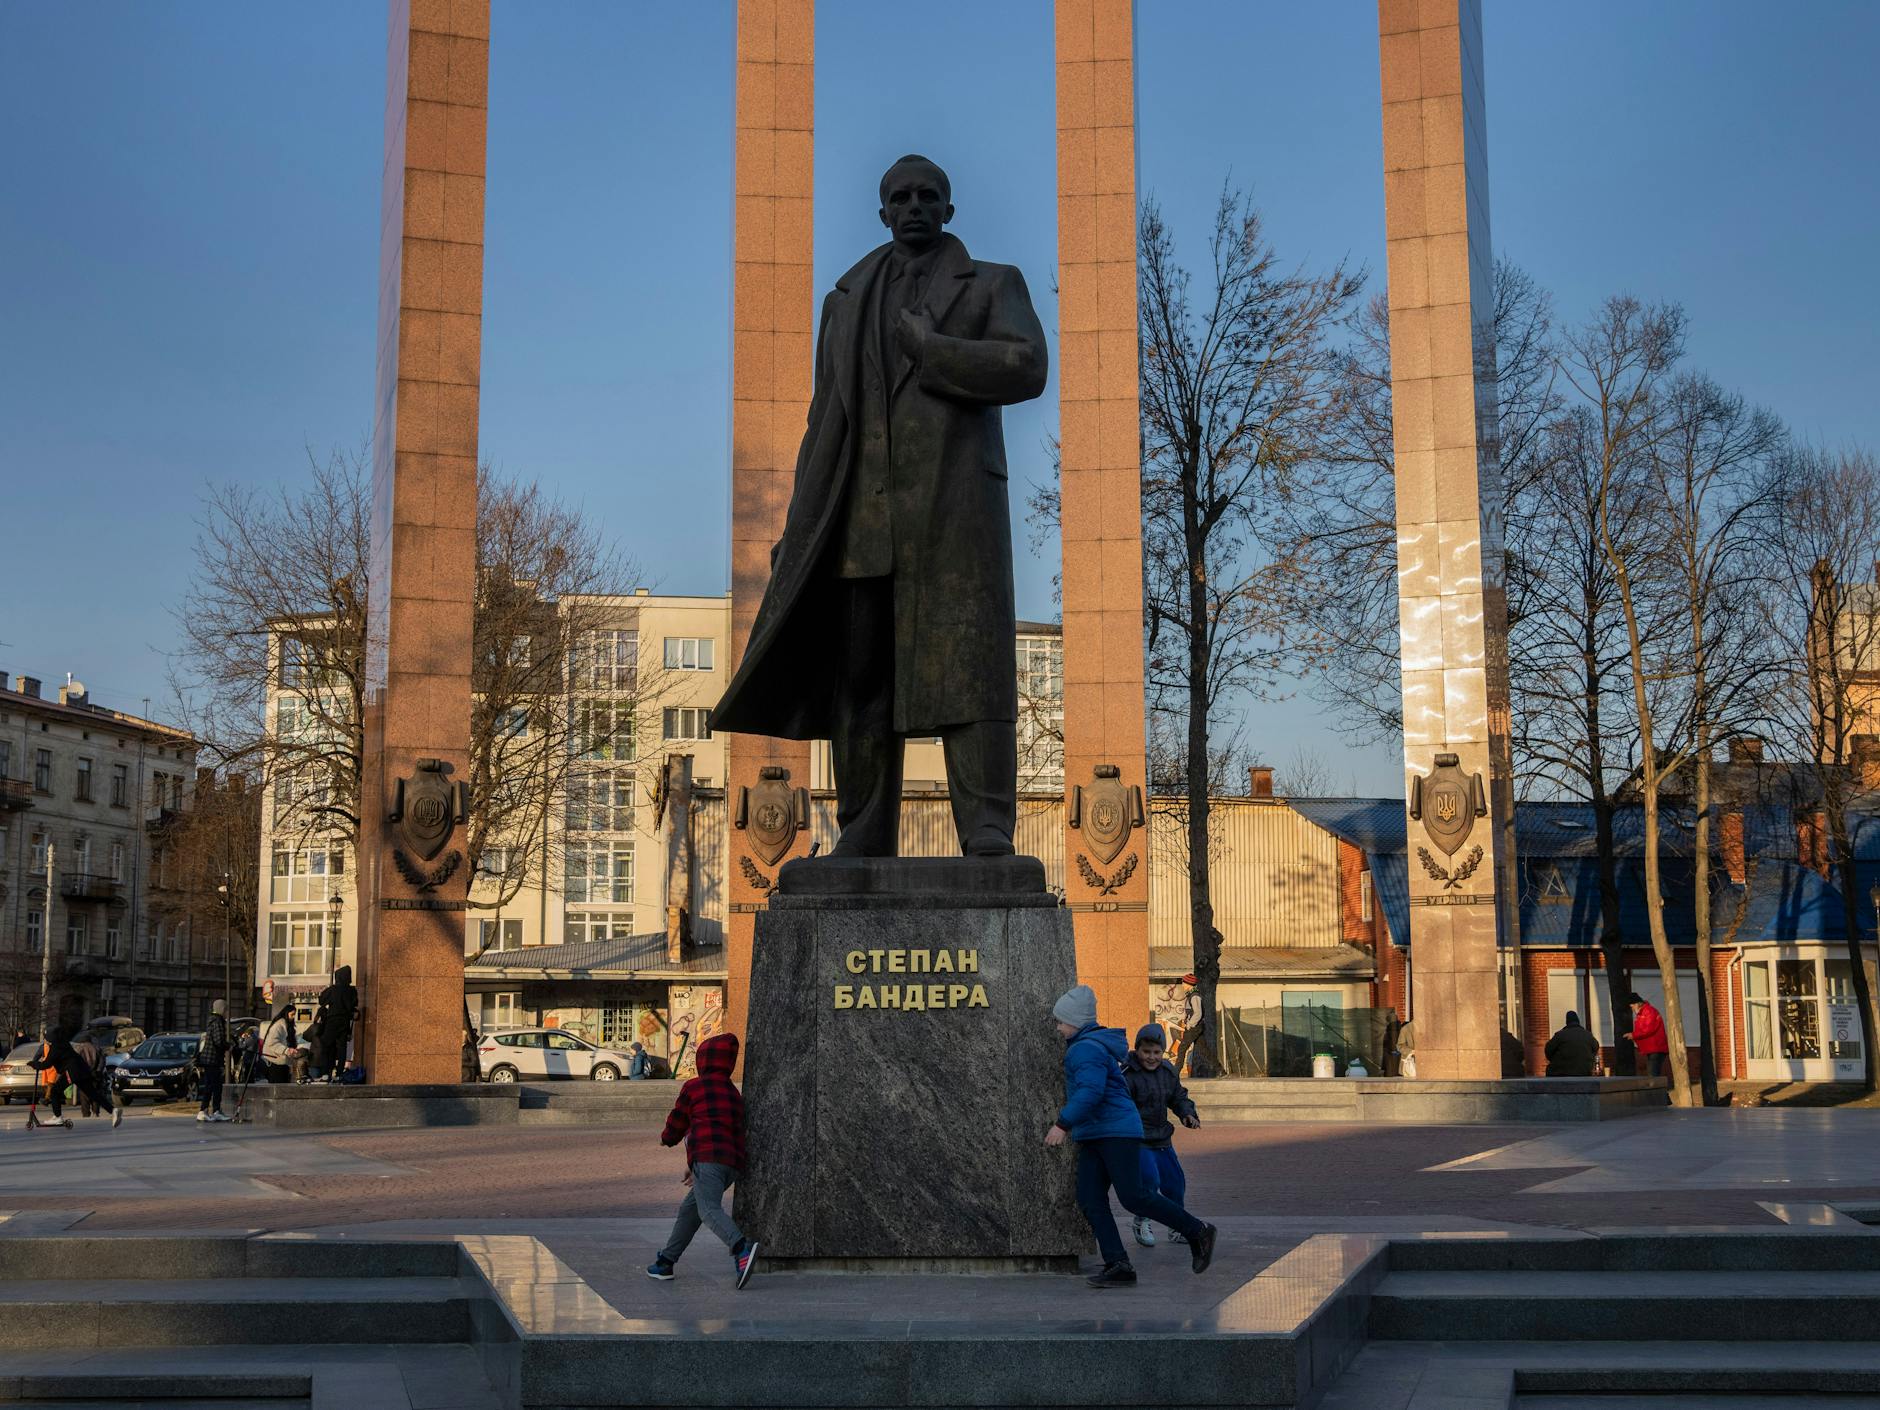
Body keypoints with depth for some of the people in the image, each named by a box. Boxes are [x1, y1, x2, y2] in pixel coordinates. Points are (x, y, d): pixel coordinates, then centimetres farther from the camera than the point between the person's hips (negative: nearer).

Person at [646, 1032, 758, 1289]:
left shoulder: (693, 1087, 6)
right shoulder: (734, 1093, 26)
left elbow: (677, 1122, 13)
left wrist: (667, 1138, 38)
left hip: (707, 1158, -8)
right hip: (734, 1162, 8)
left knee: (709, 1210, -22)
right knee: (690, 1208, 20)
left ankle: (742, 1247, -46)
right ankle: (665, 1261, 27)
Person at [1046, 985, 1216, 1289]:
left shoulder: (1087, 1049, -14)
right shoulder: (1084, 1047, 20)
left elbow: (1090, 1091, -27)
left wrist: (1063, 1123, -28)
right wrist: (1072, 1125, 33)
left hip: (1117, 1131, -11)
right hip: (1093, 1137, 11)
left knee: (1134, 1196, -11)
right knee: (1090, 1200, -1)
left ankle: (1197, 1232, 3)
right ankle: (1118, 1266, -6)